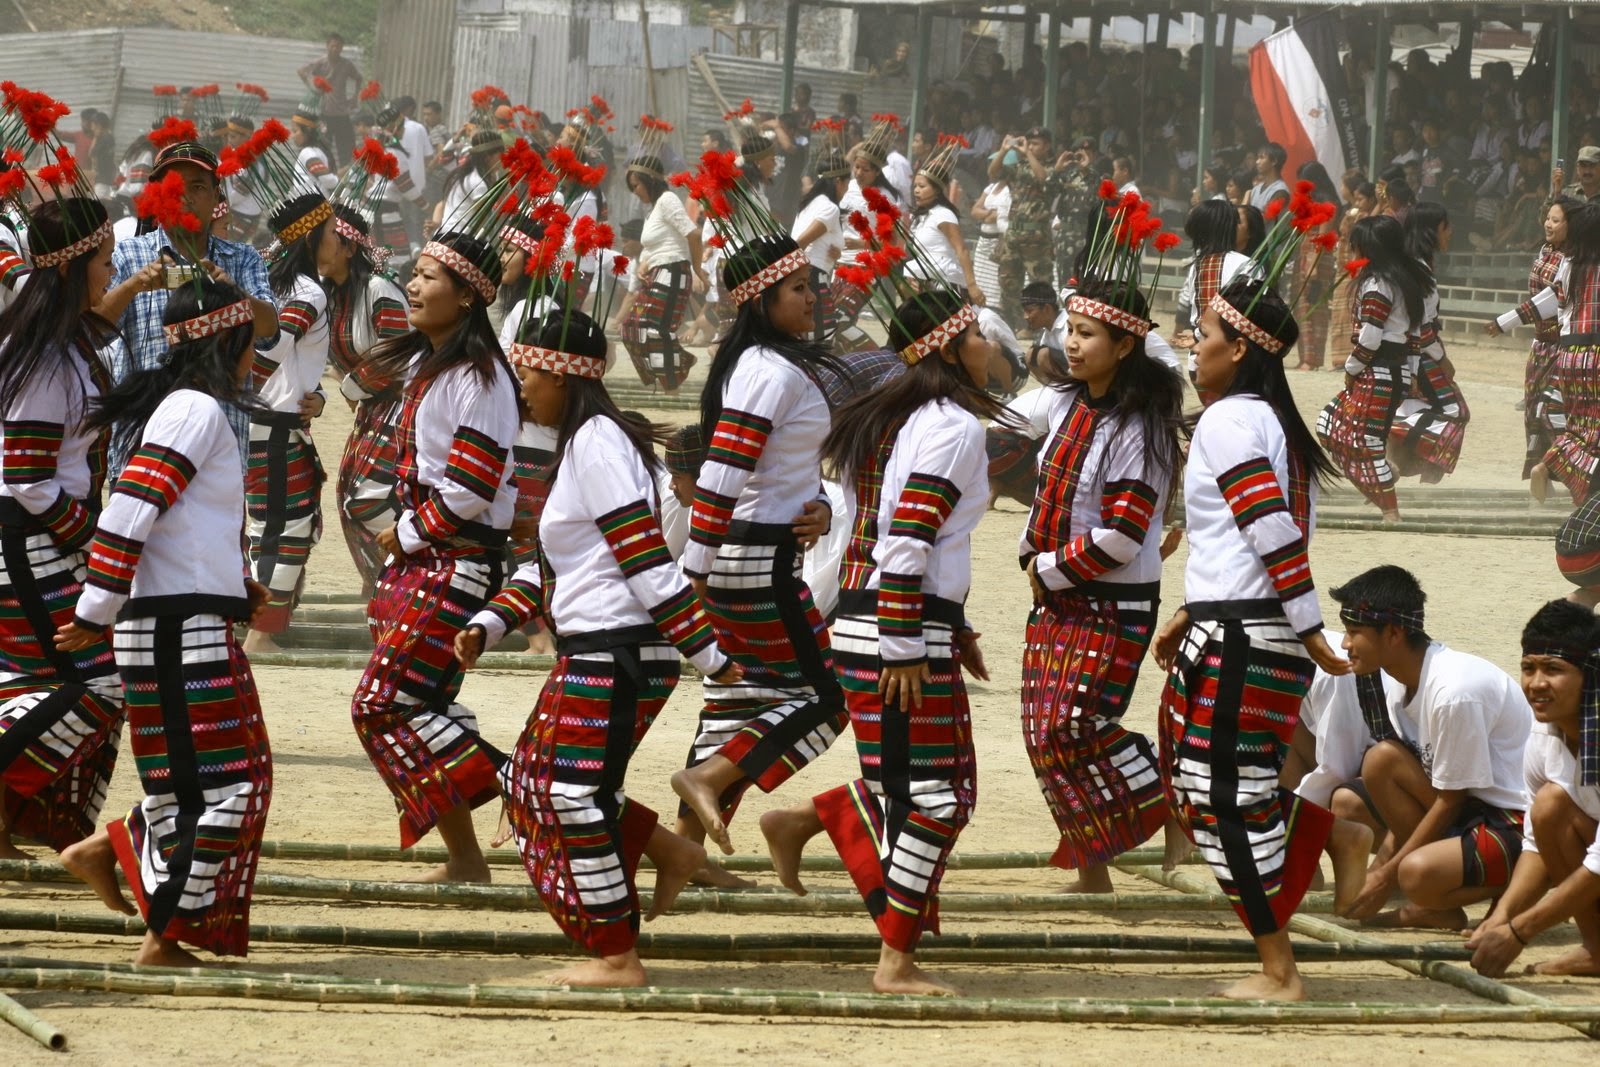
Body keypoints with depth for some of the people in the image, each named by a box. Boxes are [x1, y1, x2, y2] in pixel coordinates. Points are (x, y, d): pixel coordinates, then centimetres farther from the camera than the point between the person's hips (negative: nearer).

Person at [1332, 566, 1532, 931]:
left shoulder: (1454, 692, -24)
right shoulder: (1407, 680, 4)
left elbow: (1450, 801, -17)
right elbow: (1405, 794, 11)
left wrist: (1385, 876, -11)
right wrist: (1383, 866, 5)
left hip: (1523, 825, -10)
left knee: (1419, 874, -33)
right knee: (1381, 761, -8)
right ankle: (1436, 909, -3)